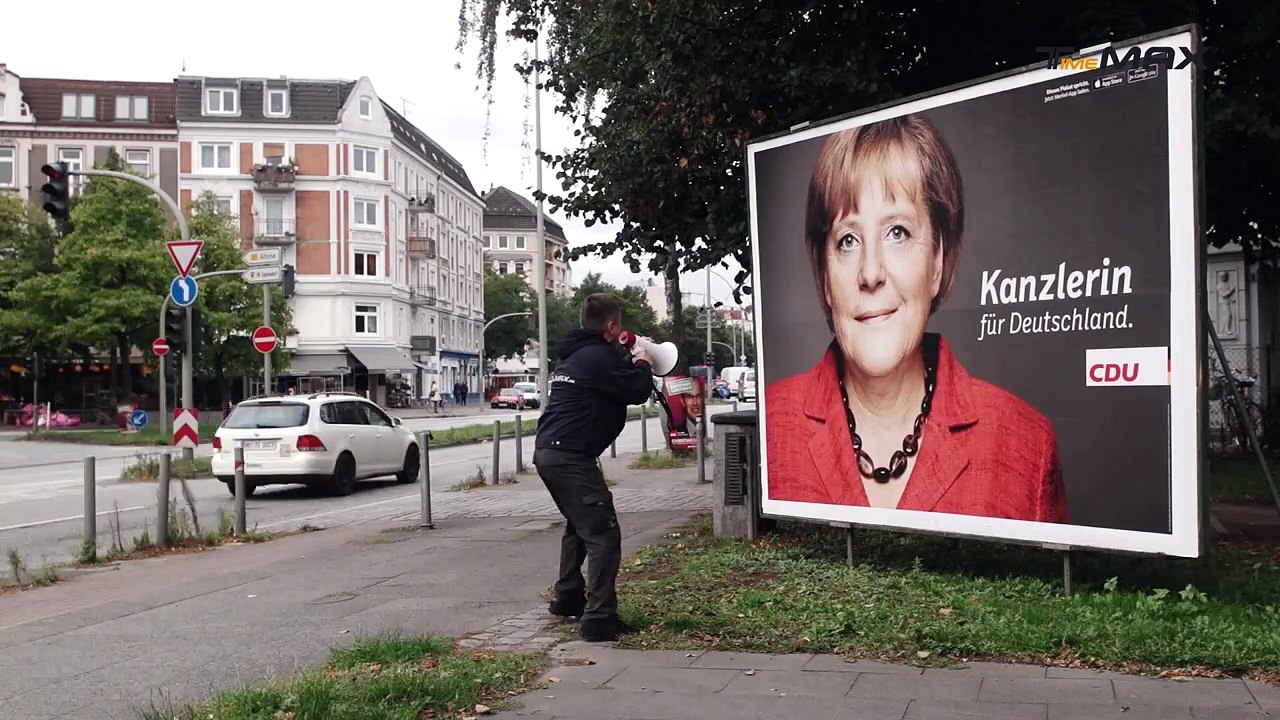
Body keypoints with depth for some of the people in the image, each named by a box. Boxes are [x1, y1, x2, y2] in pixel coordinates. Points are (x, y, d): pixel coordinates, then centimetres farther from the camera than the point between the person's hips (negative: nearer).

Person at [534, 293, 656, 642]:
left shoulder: (575, 355, 17)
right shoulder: (599, 357, -13)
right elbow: (637, 391, -10)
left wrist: (628, 359, 24)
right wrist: (642, 364, 8)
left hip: (548, 452, 11)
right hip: (571, 457, -11)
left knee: (580, 525, 27)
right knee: (603, 535, -8)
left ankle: (568, 598, 36)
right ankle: (599, 619, -11)